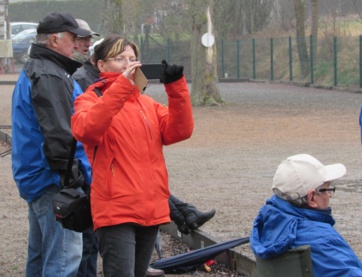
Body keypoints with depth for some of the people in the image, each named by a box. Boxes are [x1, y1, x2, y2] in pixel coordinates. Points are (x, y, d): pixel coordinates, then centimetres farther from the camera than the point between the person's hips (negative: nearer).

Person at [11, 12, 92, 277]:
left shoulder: (32, 71, 20)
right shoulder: (50, 77, -15)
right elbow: (59, 135, -23)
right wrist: (72, 176, -20)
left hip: (36, 178, 11)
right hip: (53, 183, -11)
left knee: (40, 255, 17)